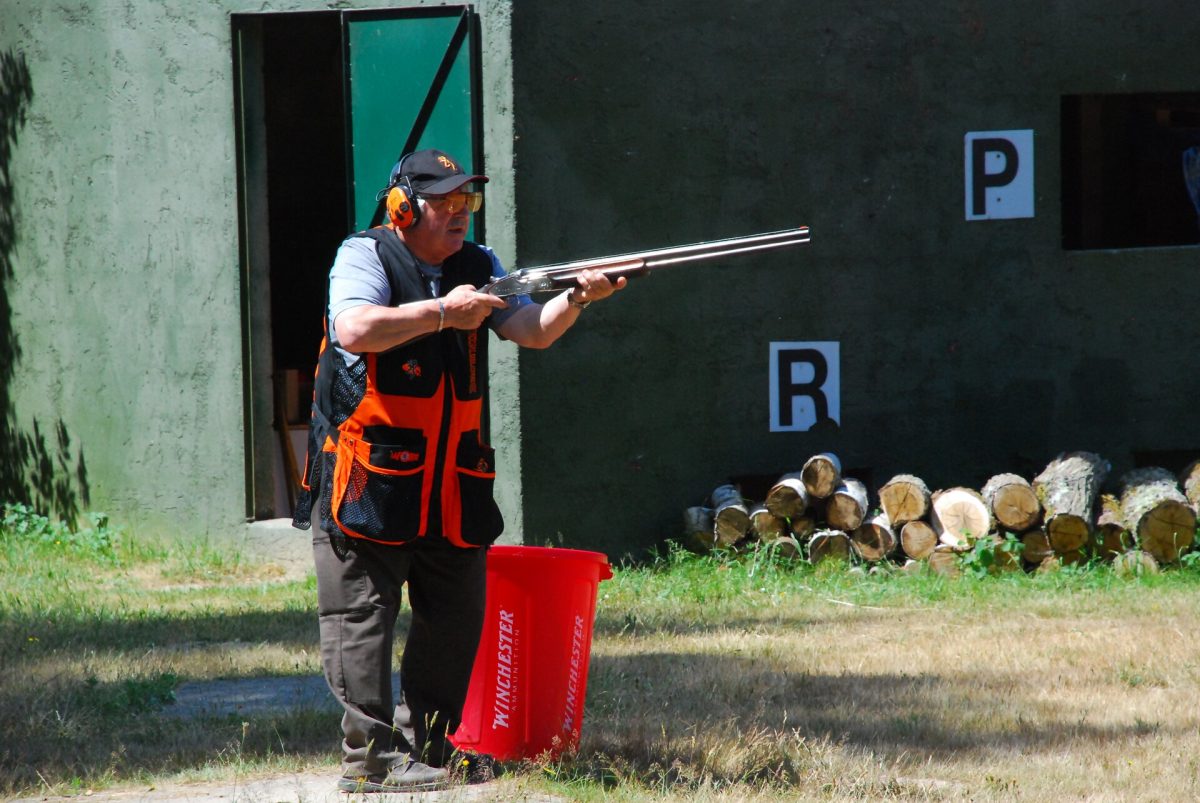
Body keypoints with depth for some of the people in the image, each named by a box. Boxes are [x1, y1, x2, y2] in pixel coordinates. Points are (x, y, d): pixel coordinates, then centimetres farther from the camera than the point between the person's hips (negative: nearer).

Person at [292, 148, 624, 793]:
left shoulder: (478, 266, 12)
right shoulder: (364, 256, -5)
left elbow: (532, 331, 1)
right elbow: (354, 330, -23)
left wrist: (576, 298, -18)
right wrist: (441, 313, -20)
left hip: (454, 484, 6)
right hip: (369, 475, -6)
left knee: (455, 618, 8)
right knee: (362, 616, -5)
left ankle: (425, 746, 18)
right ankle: (369, 756, -3)